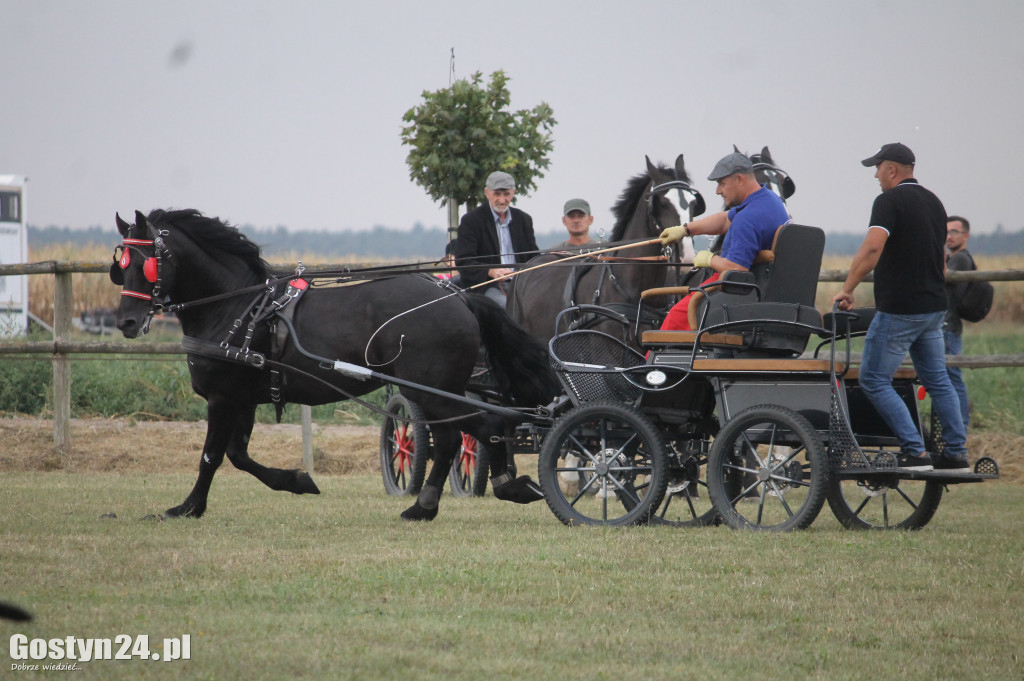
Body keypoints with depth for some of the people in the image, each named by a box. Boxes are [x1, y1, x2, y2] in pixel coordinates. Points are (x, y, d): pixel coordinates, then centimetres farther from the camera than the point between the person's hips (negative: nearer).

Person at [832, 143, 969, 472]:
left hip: (899, 309, -9)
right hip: (934, 306, 9)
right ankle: (957, 453, 11)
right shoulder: (933, 202, 15)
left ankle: (915, 452, -10)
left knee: (874, 380, -3)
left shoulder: (889, 201, -12)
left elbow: (872, 249, -25)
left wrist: (847, 290, -19)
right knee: (937, 380, 14)